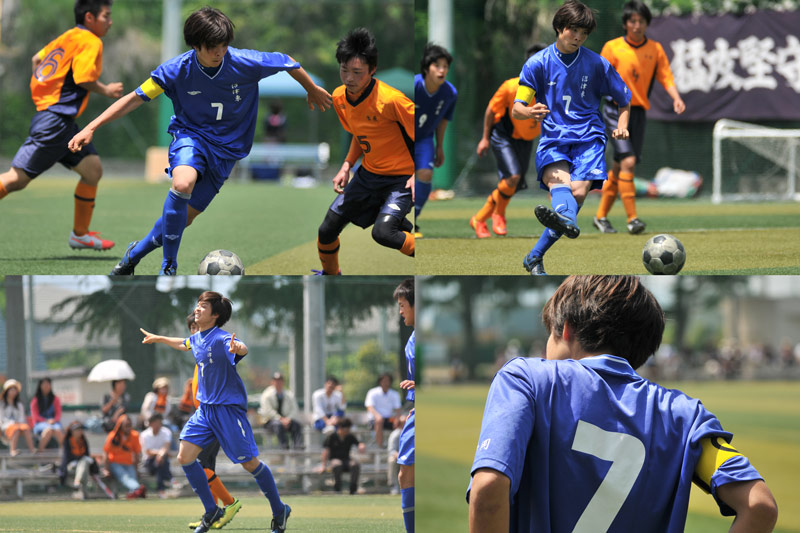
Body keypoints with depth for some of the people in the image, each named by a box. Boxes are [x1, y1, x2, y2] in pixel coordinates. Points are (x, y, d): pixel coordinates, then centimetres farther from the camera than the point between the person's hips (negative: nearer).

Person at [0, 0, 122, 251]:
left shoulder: (67, 37, 18)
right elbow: (84, 78, -19)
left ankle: (80, 234, 15)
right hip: (55, 120, -10)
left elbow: (37, 59, 24)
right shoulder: (90, 42, -9)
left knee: (93, 169, 8)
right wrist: (106, 90, -3)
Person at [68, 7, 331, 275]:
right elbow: (135, 98, -10)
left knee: (184, 217, 1)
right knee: (183, 183, -35)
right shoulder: (177, 69, -16)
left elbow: (287, 62, 2)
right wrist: (91, 127, -17)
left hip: (226, 148, 2)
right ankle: (168, 267, -23)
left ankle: (136, 253, 31)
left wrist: (313, 90, 19)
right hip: (191, 135, -2)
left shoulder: (245, 63, -16)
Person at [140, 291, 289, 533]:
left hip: (229, 409, -8)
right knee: (185, 458, -1)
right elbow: (183, 344, 31)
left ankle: (279, 511, 15)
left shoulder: (221, 339, -19)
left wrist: (238, 347, -65)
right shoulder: (197, 339, 6)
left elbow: (242, 349, -42)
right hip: (205, 409, 8)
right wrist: (157, 338, 43)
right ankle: (212, 511, 12)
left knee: (250, 463, -4)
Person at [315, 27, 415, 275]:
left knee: (383, 232, -30)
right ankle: (330, 273, 38)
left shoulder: (390, 100, -27)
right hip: (368, 175, 7)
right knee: (327, 230, 8)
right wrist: (347, 166, 5)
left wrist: (418, 174, -25)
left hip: (401, 179, -7)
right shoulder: (339, 98, -3)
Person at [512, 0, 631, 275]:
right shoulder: (538, 63, 6)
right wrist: (529, 112, -22)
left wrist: (622, 126, 1)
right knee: (558, 180, -33)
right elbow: (516, 110, 3)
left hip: (588, 138, 1)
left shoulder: (597, 64, 9)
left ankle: (535, 256, -17)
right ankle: (567, 220, -69)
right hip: (552, 138, -1)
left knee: (578, 191, -24)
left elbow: (624, 100, 22)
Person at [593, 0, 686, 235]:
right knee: (628, 161, -17)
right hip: (616, 109, -4)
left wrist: (676, 98, -16)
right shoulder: (612, 48, -2)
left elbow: (666, 77, 1)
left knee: (619, 167, 8)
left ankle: (601, 216, 22)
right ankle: (632, 218, -17)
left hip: (639, 111, 4)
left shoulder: (655, 49, 6)